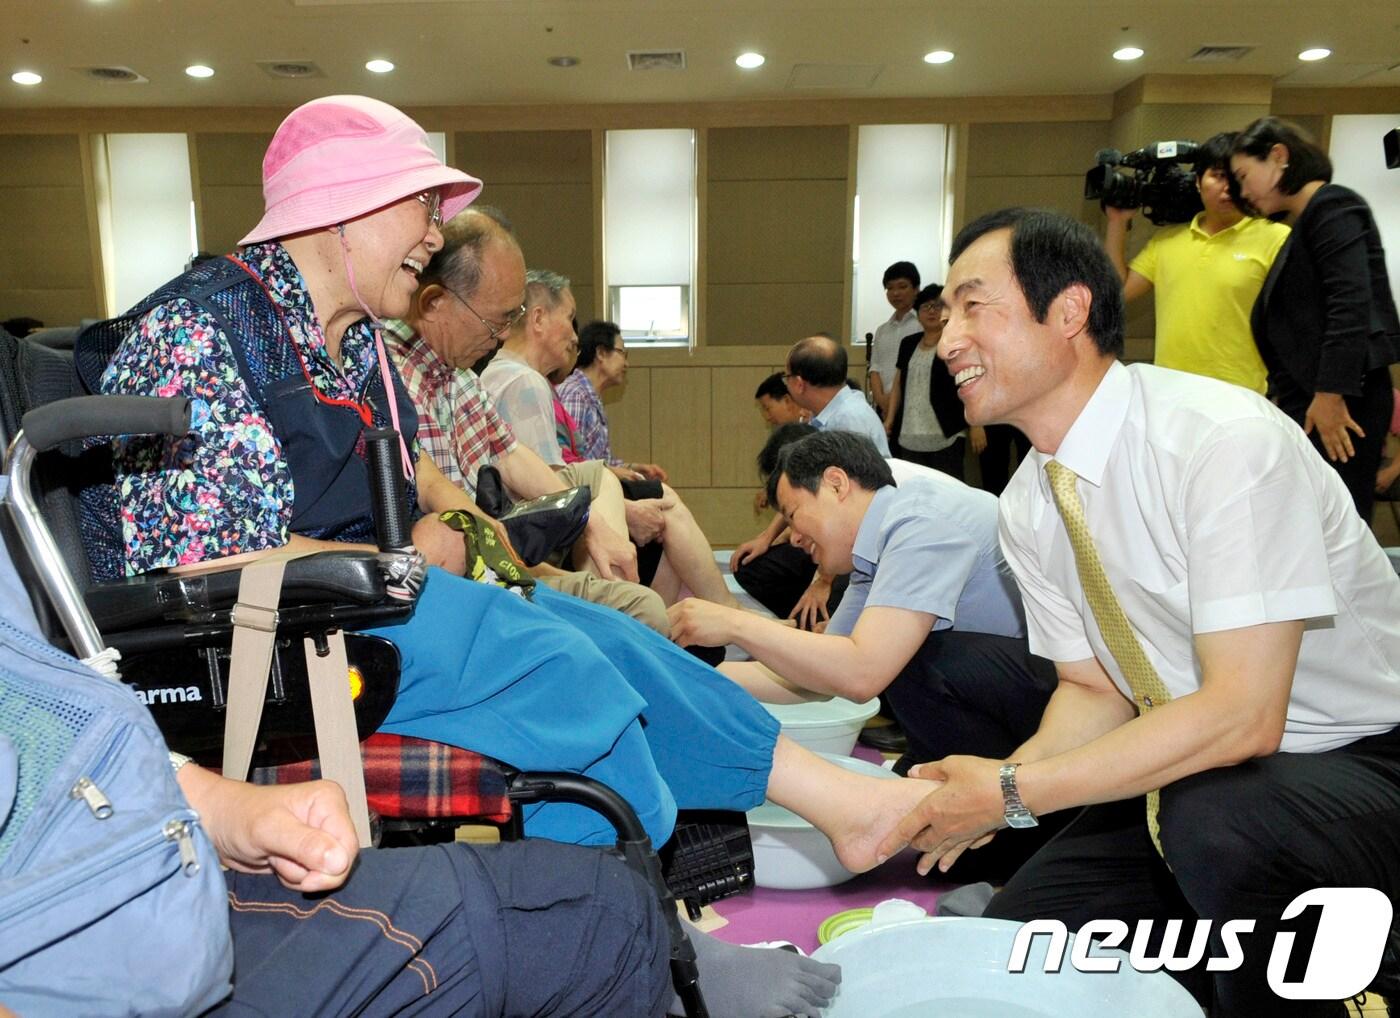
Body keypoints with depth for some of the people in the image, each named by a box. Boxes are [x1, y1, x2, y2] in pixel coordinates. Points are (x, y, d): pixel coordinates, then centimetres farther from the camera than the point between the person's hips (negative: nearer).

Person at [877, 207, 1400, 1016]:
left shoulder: (1226, 442, -26)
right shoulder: (1028, 506, -4)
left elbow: (1241, 714, -29)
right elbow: (1094, 688, 5)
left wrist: (1014, 794, -26)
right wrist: (1000, 781, -15)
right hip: (1190, 776, 6)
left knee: (1216, 822, -37)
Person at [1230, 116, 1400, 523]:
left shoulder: (1331, 207, -6)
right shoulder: (1301, 224, 21)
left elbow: (1351, 305, -18)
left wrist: (1331, 395, -22)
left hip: (1341, 399, -9)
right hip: (1307, 397, 9)